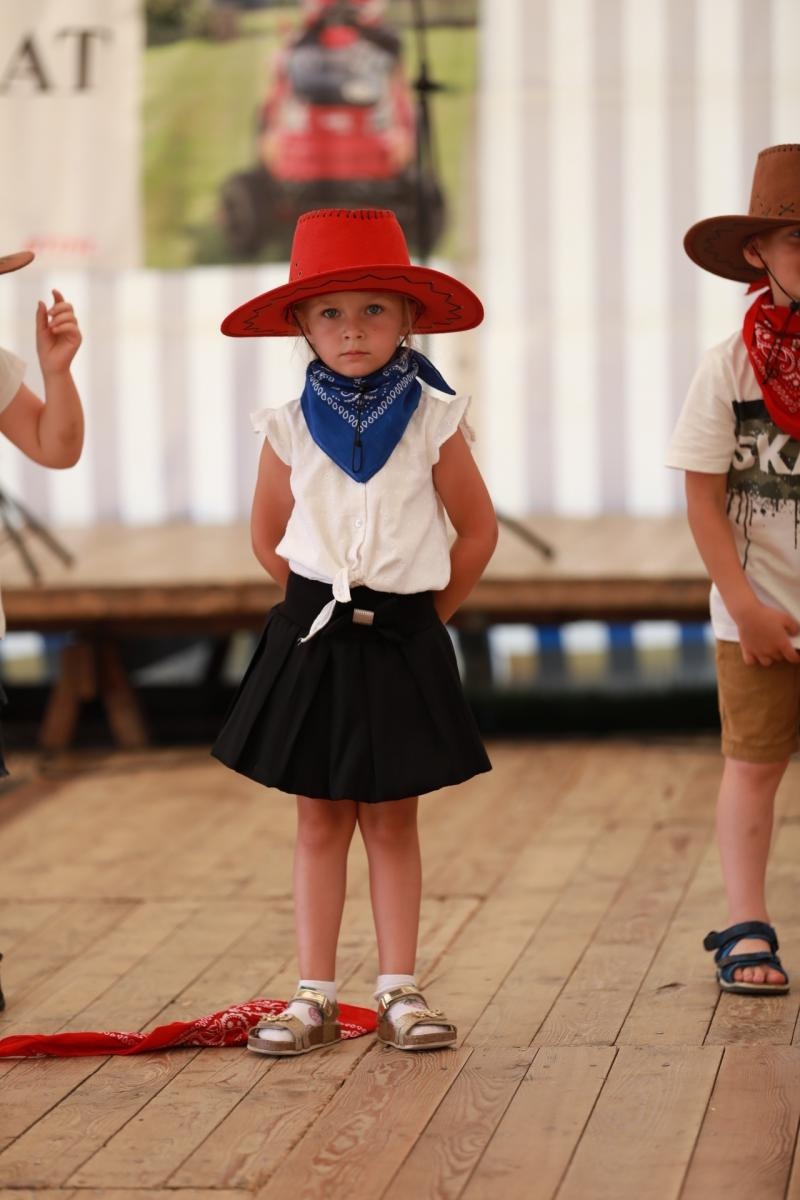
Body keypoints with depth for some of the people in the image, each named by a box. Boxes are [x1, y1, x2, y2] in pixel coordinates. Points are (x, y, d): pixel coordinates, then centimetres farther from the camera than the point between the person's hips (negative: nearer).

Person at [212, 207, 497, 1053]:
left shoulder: (433, 423, -5)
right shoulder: (290, 428, -2)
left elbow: (478, 531, 4)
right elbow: (268, 538, 12)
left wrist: (427, 615, 6)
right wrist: (321, 605, 10)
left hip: (404, 643, -1)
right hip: (313, 640, 1)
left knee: (392, 821, 6)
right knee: (319, 821, 5)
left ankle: (398, 990, 12)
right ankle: (315, 997, 8)